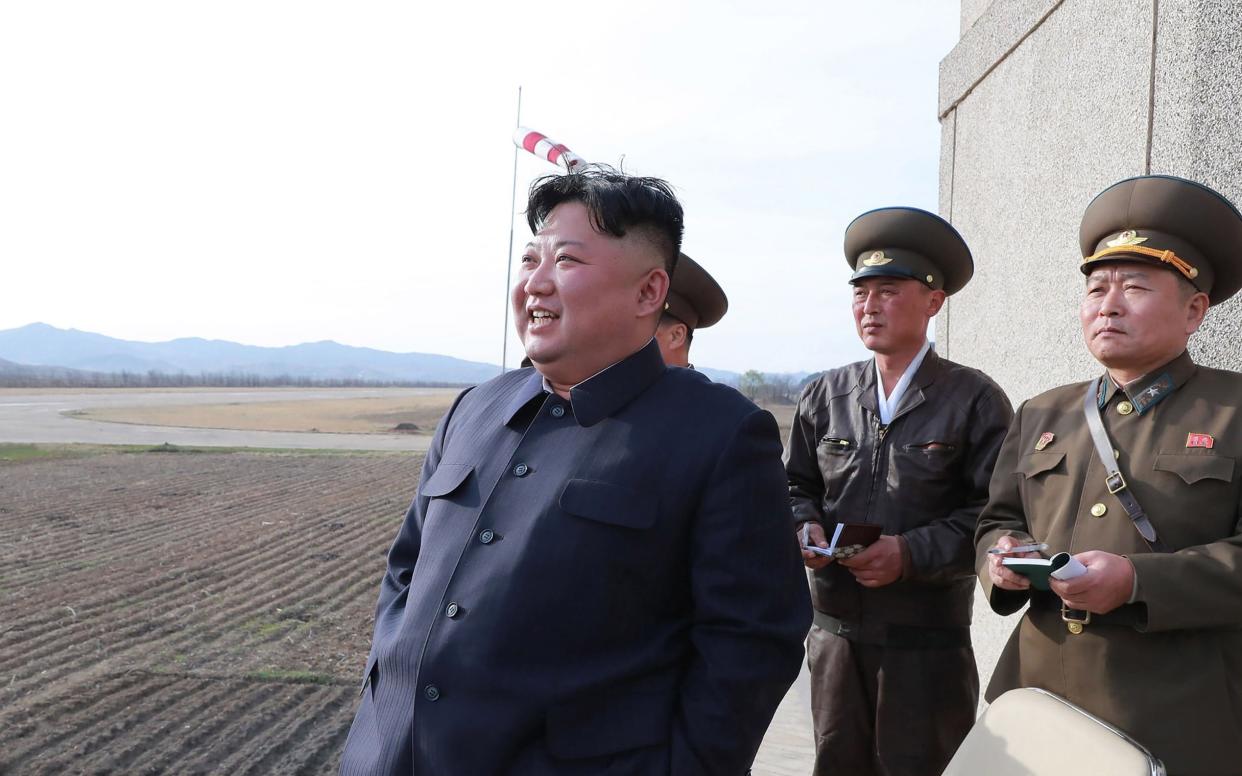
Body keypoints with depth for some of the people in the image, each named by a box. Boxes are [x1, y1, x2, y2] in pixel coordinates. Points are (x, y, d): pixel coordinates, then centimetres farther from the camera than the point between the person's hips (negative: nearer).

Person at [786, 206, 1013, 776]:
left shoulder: (974, 400, -4)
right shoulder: (826, 395, 7)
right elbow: (797, 487, 15)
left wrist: (912, 552, -18)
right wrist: (806, 527, -7)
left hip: (929, 645, -3)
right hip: (835, 633, 4)